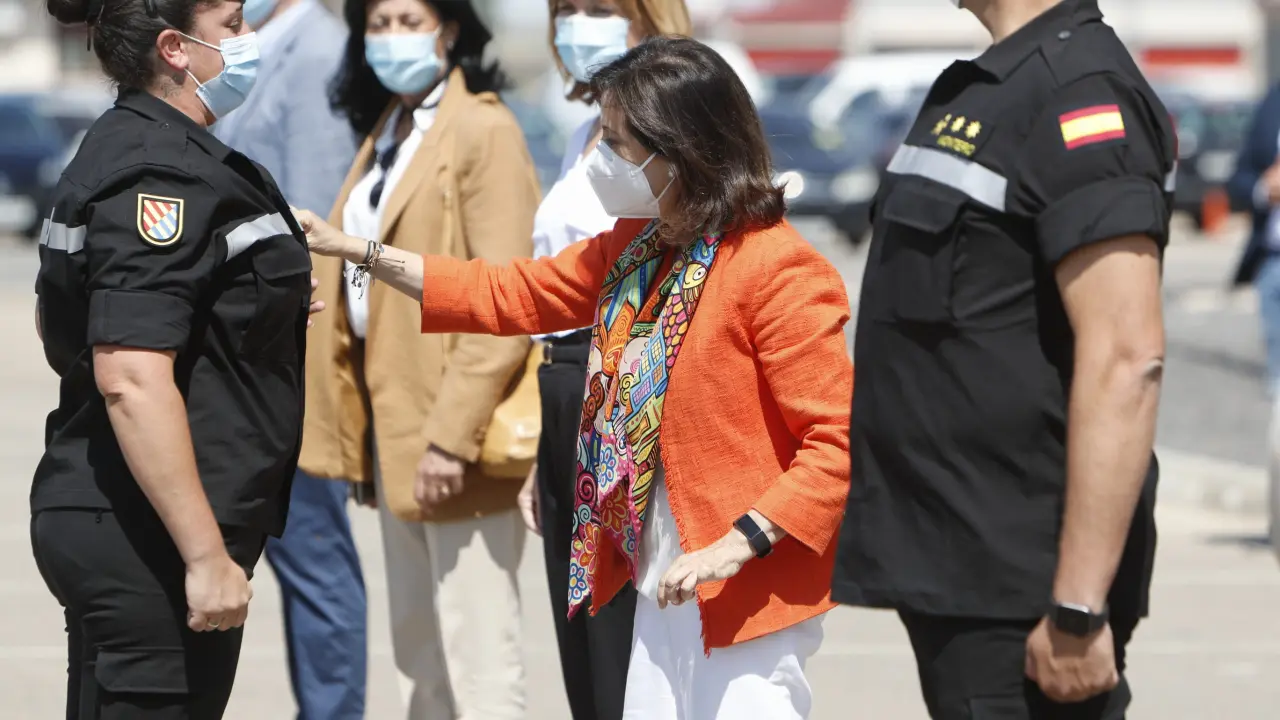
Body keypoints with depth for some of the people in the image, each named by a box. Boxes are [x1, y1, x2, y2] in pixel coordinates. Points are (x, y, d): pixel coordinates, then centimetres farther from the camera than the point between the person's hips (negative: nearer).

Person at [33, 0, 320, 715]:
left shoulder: (126, 147, 15)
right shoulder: (161, 172, -17)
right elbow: (130, 379, -26)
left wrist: (264, 305, 24)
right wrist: (207, 555, -26)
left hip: (108, 523, 10)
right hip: (147, 539, -10)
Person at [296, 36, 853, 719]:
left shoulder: (776, 270, -18)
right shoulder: (630, 252, 9)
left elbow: (840, 441, -20)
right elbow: (507, 295, 19)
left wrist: (738, 545, -25)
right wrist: (352, 249, 17)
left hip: (746, 598, -8)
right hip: (664, 593, 8)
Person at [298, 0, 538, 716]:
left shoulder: (484, 132, -12)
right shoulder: (388, 134, 16)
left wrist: (452, 434, -23)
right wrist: (354, 429, 11)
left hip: (453, 439, -9)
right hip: (393, 423, 9)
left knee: (477, 657, -8)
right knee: (418, 649, 15)